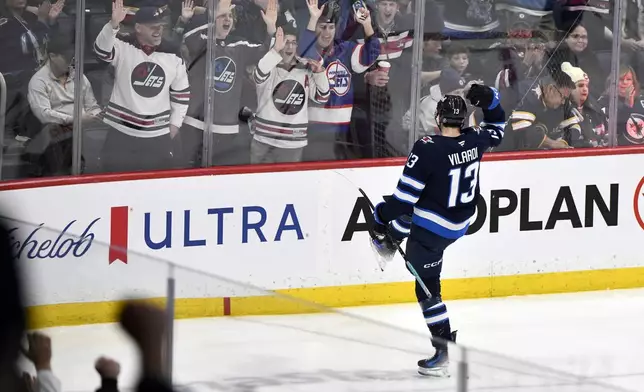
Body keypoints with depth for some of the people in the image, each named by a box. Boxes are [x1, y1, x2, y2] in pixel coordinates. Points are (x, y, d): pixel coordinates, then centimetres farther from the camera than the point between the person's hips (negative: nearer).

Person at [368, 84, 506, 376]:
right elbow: (496, 128, 18)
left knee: (427, 286, 3)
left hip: (432, 230, -7)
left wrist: (381, 218, -6)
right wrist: (489, 100, 7)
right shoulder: (474, 139, -8)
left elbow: (406, 193, -20)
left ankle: (443, 351, 1)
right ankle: (391, 240, 58)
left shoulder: (428, 149, -25)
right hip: (459, 223, 7)